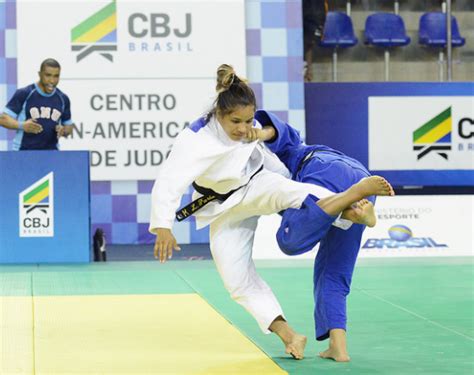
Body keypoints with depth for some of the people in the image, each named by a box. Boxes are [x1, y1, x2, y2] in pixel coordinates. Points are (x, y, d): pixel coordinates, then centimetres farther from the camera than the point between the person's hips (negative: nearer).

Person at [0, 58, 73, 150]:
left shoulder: (63, 99, 8)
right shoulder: (23, 94, -3)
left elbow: (69, 125, 19)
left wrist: (64, 131, -6)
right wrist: (22, 125, -22)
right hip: (24, 152, -3)